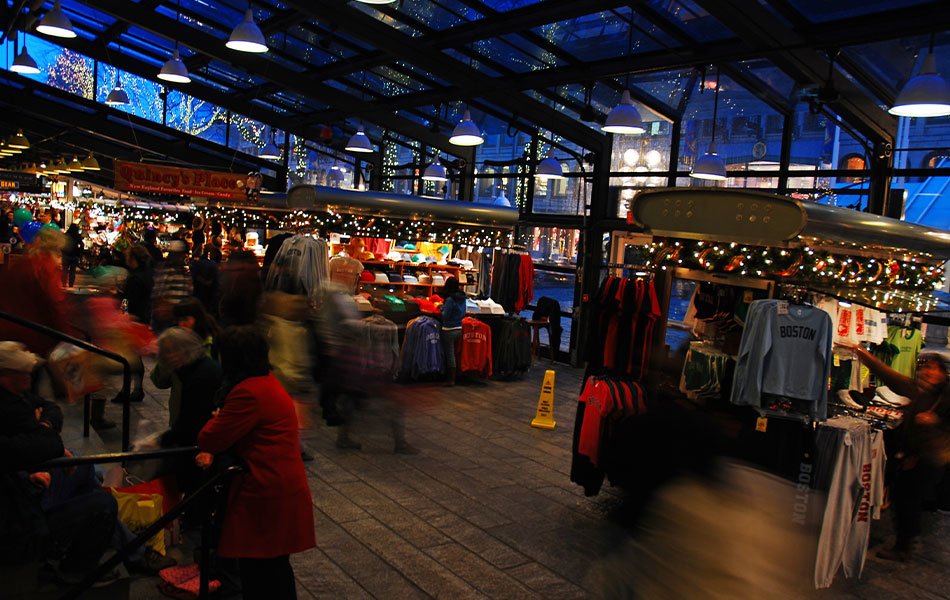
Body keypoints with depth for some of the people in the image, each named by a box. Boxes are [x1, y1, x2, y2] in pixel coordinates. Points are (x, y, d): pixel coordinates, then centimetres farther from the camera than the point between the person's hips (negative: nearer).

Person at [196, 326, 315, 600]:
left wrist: (216, 419, 8)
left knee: (259, 577, 4)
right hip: (283, 488, 10)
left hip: (265, 494, -10)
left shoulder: (249, 393, -22)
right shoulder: (268, 381, 11)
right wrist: (213, 452, -1)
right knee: (276, 567, 22)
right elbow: (238, 431, 16)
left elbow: (210, 438, -14)